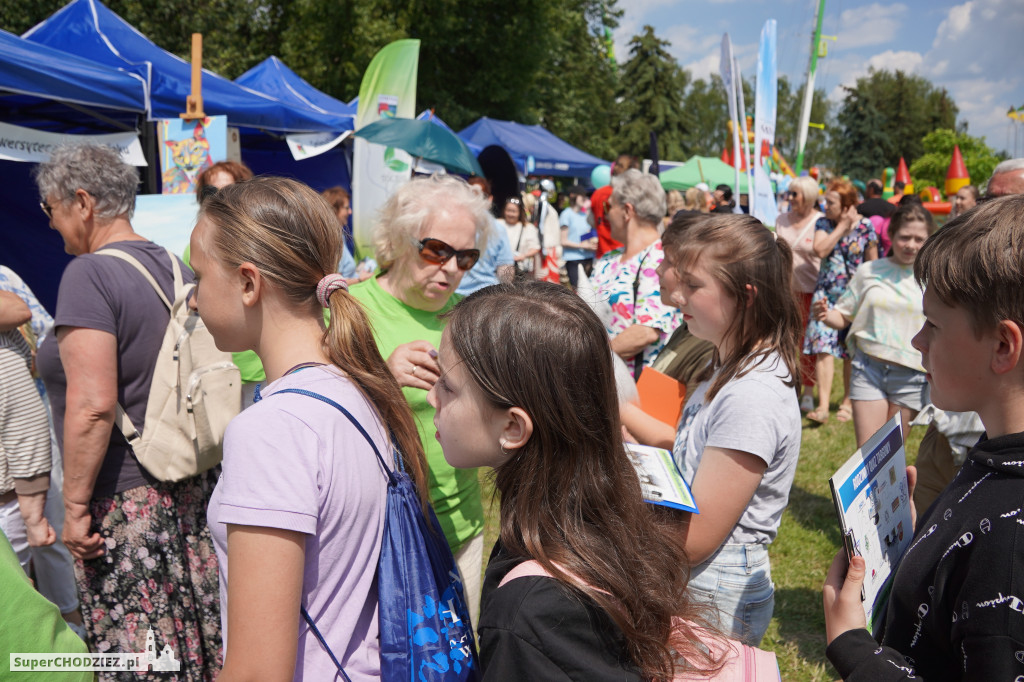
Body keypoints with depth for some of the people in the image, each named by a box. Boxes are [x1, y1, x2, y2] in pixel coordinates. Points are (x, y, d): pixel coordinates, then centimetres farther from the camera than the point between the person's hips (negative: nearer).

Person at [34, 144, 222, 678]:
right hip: (195, 488, 8)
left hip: (125, 497, -8)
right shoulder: (175, 268, 9)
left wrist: (74, 505, -13)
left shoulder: (89, 274, -14)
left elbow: (93, 405, -21)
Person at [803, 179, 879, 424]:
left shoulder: (865, 226, -3)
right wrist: (842, 227, -12)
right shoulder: (823, 224, 3)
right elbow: (821, 250, -15)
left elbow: (873, 264, 4)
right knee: (822, 346, -11)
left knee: (851, 351, 7)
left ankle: (847, 402, 23)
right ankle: (822, 406, -14)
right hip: (826, 293, 1)